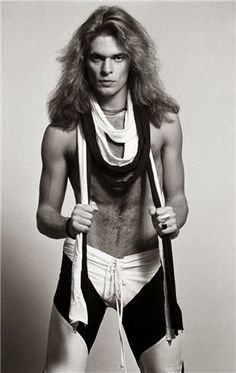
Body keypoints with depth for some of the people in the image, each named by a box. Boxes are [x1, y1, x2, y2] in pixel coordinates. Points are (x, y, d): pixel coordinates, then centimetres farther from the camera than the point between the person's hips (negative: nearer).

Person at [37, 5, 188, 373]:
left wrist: (174, 219, -16)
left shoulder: (163, 122, -4)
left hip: (146, 270, 2)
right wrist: (66, 225, -24)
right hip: (85, 268, -1)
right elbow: (45, 213, -2)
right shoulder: (63, 132, -9)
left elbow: (177, 196, 6)